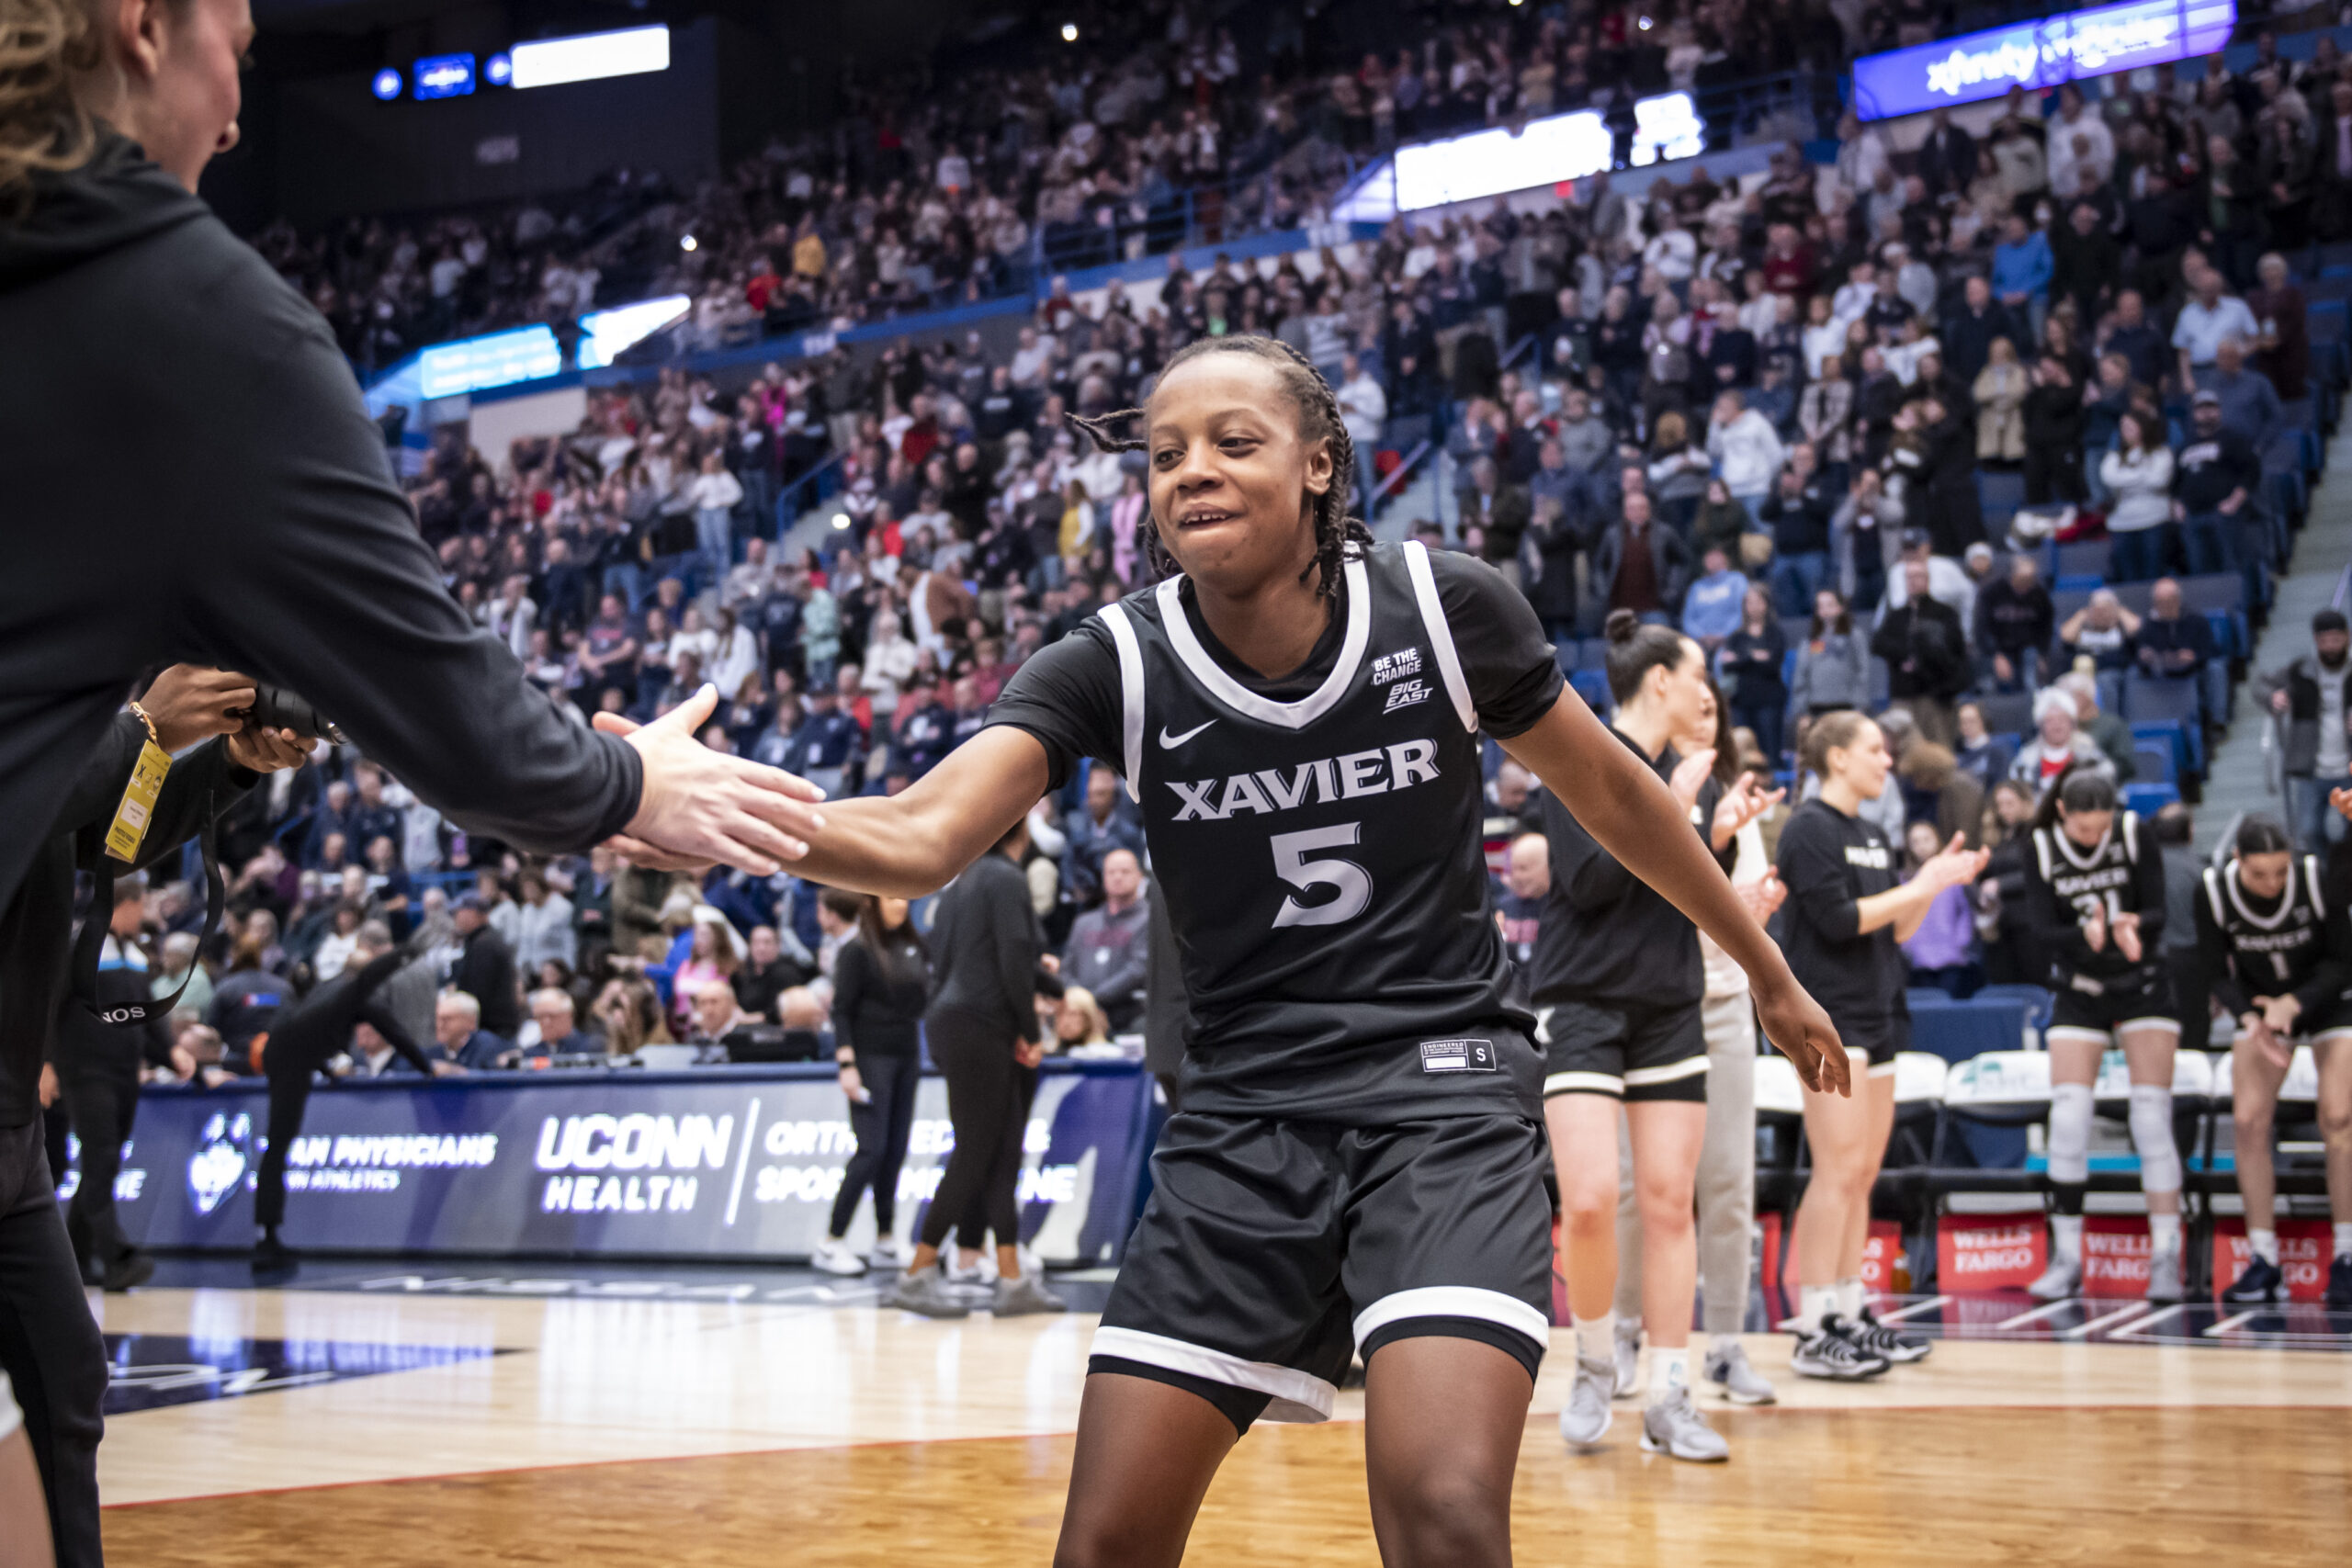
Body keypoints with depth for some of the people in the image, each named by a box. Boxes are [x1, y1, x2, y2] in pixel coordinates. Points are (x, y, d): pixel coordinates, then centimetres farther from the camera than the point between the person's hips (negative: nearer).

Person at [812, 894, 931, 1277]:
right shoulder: (857, 951, -7)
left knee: (896, 1150, 7)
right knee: (872, 1149, -11)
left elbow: (923, 1000, 16)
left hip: (907, 1057, 6)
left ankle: (885, 1239, 14)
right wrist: (846, 1064, -15)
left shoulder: (914, 947, 9)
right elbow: (841, 1011, -9)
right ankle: (832, 1242, -4)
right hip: (872, 1056, -6)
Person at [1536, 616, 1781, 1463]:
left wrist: (1721, 837, -5)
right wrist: (1672, 813, -16)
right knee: (1589, 1201, -15)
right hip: (1582, 1004, -6)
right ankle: (1595, 1367, 9)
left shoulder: (1690, 774, 11)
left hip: (1671, 1011, 6)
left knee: (1669, 1203, 3)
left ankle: (1669, 1400, 9)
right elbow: (1590, 883, -16)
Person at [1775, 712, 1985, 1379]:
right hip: (1829, 1017, -9)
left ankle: (1851, 1316, 14)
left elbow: (1895, 930, 18)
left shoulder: (1872, 837, 19)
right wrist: (1920, 886, -12)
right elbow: (1838, 919, -17)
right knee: (1839, 1169, -11)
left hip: (1876, 1017, 9)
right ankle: (1813, 1333, -9)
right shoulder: (1810, 828, -8)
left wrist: (1935, 880, 6)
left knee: (1864, 1173, 9)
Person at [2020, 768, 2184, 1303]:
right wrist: (2085, 934, -34)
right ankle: (2066, 1260, 0)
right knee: (2068, 1118, -7)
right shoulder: (2042, 851, -8)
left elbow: (2157, 912, -12)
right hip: (2078, 993, 1)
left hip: (2141, 986, -1)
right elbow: (2042, 931, -13)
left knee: (2152, 1118, -8)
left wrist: (2131, 925, -36)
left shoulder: (2134, 836, -10)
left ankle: (2166, 1258, -4)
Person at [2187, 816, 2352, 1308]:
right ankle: (2264, 1262, -2)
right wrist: (2249, 1018, -29)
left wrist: (2294, 1004, -28)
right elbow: (2215, 972, -12)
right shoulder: (2213, 891, -21)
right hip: (2259, 1003, 2)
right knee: (2248, 1121, -9)